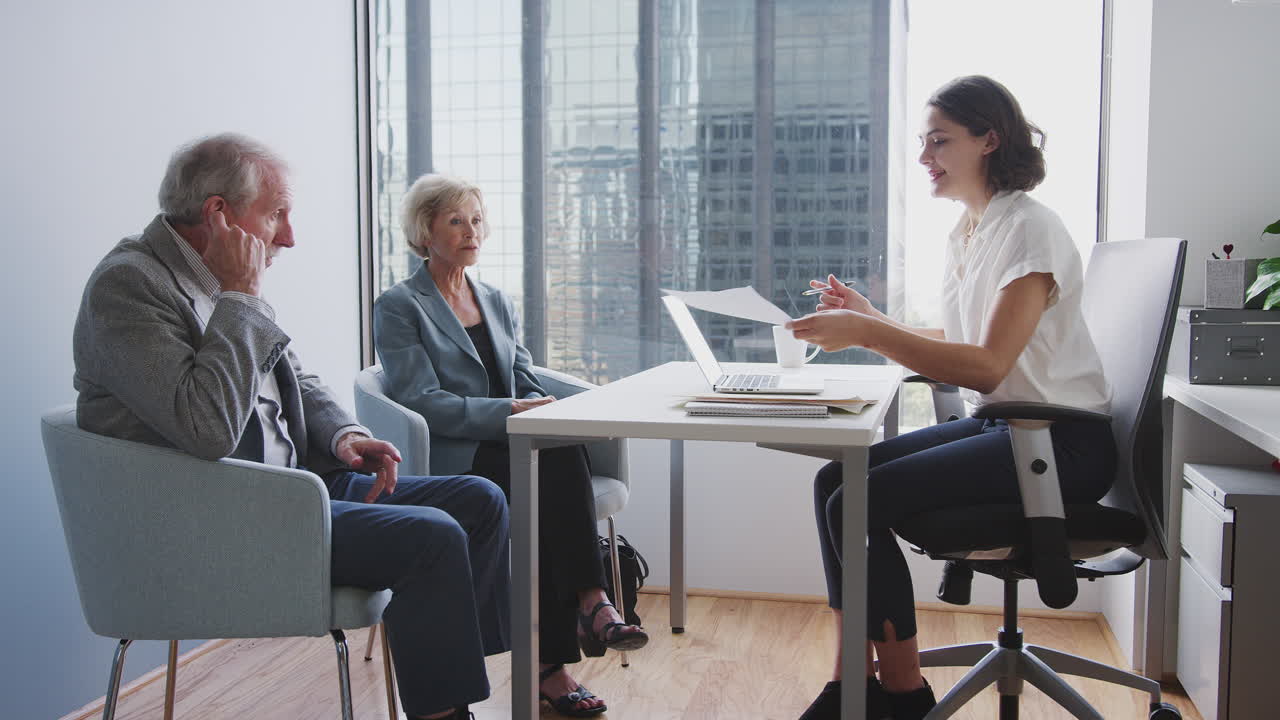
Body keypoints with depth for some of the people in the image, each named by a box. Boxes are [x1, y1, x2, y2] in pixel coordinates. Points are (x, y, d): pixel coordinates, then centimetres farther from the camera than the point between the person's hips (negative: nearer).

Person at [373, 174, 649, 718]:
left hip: (517, 449, 5)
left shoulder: (498, 303, 23)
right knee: (560, 456, -33)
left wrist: (543, 412, -8)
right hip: (454, 463, -5)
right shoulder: (398, 307, 3)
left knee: (561, 452, -31)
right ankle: (589, 602, -32)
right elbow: (423, 401, -9)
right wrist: (510, 412, -20)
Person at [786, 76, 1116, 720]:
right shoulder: (962, 235, 13)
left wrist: (869, 333, -26)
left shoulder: (1030, 230, -15)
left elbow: (987, 366, -23)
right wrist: (869, 318, 7)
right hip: (996, 425, 9)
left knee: (860, 503, -21)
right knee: (832, 482, -6)